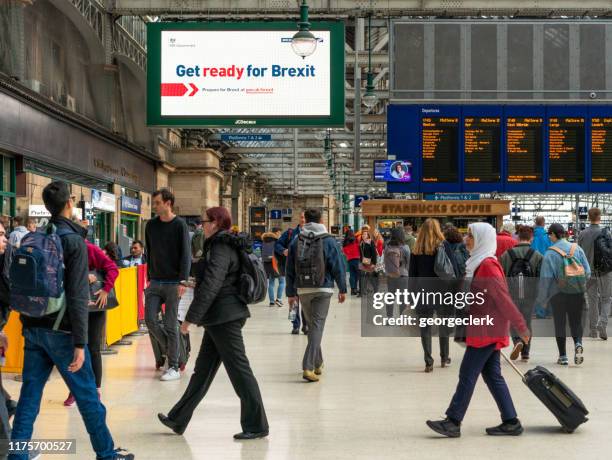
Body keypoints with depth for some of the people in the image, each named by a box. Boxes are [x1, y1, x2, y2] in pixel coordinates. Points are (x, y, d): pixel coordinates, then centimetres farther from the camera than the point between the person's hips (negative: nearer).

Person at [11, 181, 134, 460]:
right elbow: (77, 296, -18)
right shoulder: (73, 240, -13)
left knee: (29, 395, 8)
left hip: (33, 329, 6)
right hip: (61, 331, -6)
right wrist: (80, 343, -18)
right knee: (87, 395, 6)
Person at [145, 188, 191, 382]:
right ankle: (168, 350, 21)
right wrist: (149, 277, 14)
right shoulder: (151, 225, 9)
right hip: (155, 282, 5)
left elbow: (186, 255, -11)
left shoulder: (179, 225, -7)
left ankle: (173, 367, 5)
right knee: (150, 320, -3)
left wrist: (183, 281, -18)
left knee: (171, 325, -3)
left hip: (173, 283, -5)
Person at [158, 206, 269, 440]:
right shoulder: (227, 246, 15)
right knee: (203, 370, 15)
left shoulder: (221, 249, -16)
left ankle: (256, 425, 2)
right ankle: (178, 420, 24)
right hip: (221, 318, 11)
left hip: (224, 318, -11)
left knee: (239, 370, -4)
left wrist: (190, 318, -20)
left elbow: (210, 287, -22)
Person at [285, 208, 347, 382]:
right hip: (323, 290, -3)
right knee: (317, 326, -5)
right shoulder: (329, 241, -3)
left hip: (303, 290, 3)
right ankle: (308, 367, -16)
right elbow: (338, 266, -5)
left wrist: (291, 292, 13)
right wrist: (342, 289, 3)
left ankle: (317, 363, 28)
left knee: (312, 326, 18)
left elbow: (290, 269, 6)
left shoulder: (296, 241, 4)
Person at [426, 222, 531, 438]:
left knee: (467, 374, -4)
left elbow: (503, 298, -18)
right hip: (486, 329, 10)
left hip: (486, 329, -10)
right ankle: (511, 422, 12)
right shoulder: (479, 263, 14)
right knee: (492, 375, 10)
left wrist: (521, 326, -18)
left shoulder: (488, 264, -17)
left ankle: (453, 422, 1)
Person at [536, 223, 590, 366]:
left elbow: (545, 277, -12)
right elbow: (587, 272, 1)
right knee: (576, 321, 14)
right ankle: (578, 343, -13)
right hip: (577, 293, 2)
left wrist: (541, 298, -4)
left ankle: (563, 356, 11)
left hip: (558, 293, -2)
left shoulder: (550, 253, -11)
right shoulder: (577, 249, -1)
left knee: (560, 323, 9)